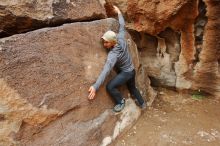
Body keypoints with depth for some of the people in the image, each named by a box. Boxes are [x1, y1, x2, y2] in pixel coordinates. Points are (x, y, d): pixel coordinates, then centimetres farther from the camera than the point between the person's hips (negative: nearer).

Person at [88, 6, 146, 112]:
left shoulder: (113, 54, -35)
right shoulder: (120, 39, -17)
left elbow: (106, 70, -46)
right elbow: (122, 26, 1)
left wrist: (95, 87, -52)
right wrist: (119, 13, 16)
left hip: (126, 73, -9)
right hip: (131, 70, 9)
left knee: (110, 87, -18)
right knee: (132, 88, 28)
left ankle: (121, 102, 5)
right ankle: (142, 103, 48)